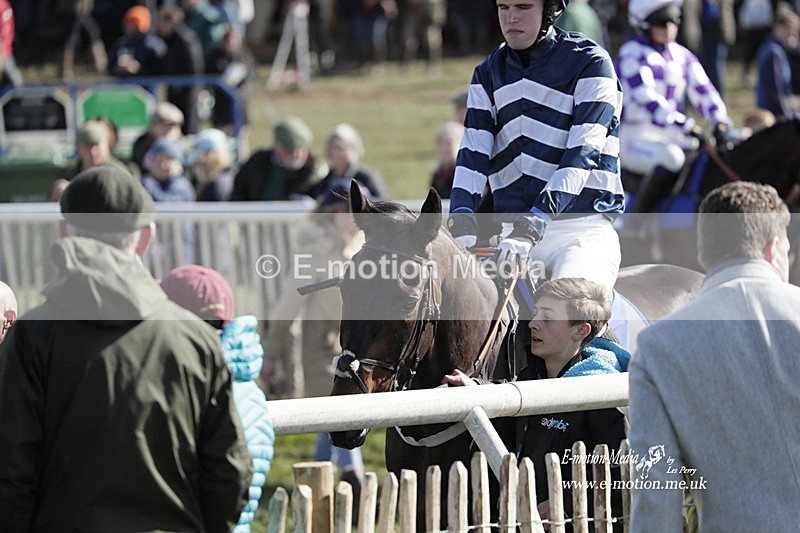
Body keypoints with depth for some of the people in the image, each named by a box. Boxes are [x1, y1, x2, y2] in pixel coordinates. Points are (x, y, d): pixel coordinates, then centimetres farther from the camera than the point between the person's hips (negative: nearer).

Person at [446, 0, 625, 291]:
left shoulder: (590, 63, -2)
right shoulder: (487, 74, 14)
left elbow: (581, 153, -13)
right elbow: (473, 152, 3)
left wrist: (536, 222, -25)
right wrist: (461, 218, -16)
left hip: (583, 230, -5)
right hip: (512, 230, 5)